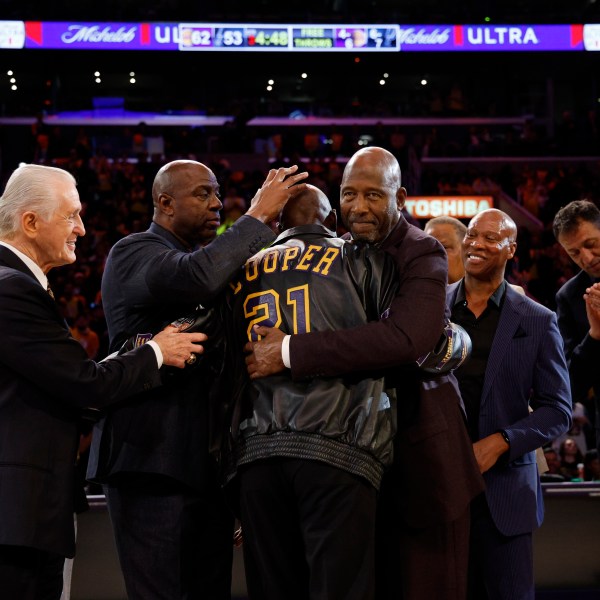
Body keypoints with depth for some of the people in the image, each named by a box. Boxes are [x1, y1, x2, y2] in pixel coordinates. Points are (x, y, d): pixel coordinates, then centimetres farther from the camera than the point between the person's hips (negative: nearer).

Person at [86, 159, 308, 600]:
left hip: (207, 461, 8)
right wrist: (258, 216, -17)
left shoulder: (207, 257, 21)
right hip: (152, 457, -8)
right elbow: (198, 278, -27)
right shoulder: (133, 252, -5)